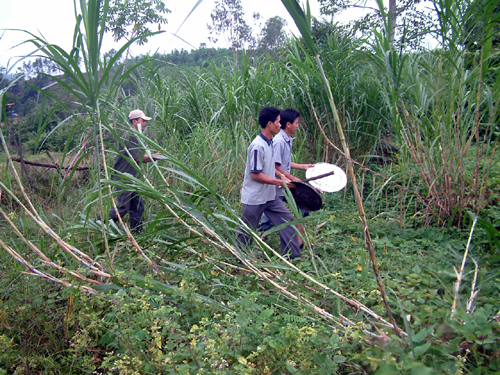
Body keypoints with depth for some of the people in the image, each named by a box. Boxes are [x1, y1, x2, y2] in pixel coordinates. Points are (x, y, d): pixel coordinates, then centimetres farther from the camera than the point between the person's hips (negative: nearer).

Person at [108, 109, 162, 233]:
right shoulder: (129, 136, -16)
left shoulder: (136, 136, 15)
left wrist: (154, 156, 3)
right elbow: (139, 158, -19)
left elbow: (141, 157, 16)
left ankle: (137, 233, 17)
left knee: (138, 207, 9)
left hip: (132, 178, 10)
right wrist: (154, 156, -9)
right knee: (123, 208, -4)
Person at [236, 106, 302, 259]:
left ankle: (293, 255, 17)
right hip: (254, 199, -9)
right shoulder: (258, 146, -23)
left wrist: (281, 177, 6)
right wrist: (279, 182, -19)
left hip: (270, 196, 9)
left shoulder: (269, 143, 7)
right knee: (246, 232, 5)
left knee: (287, 220, 7)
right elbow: (255, 175, -23)